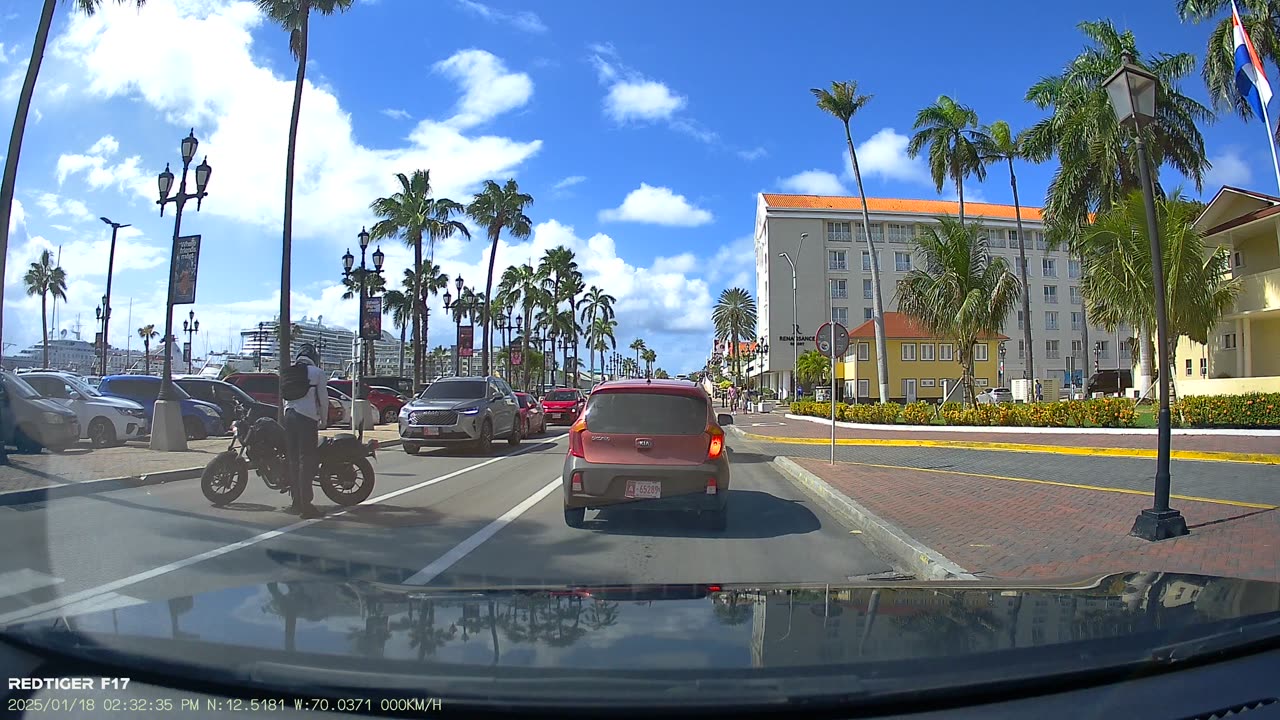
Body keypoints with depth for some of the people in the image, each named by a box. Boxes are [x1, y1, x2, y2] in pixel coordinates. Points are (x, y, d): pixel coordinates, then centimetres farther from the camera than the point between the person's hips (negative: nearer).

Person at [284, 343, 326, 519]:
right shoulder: (317, 373, 0)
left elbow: (285, 397, 17)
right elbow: (323, 398, -1)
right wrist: (323, 420, 11)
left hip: (289, 416, 6)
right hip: (307, 418, -6)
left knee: (293, 460, 11)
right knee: (306, 461, -6)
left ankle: (297, 502, 15)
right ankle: (306, 506, -8)